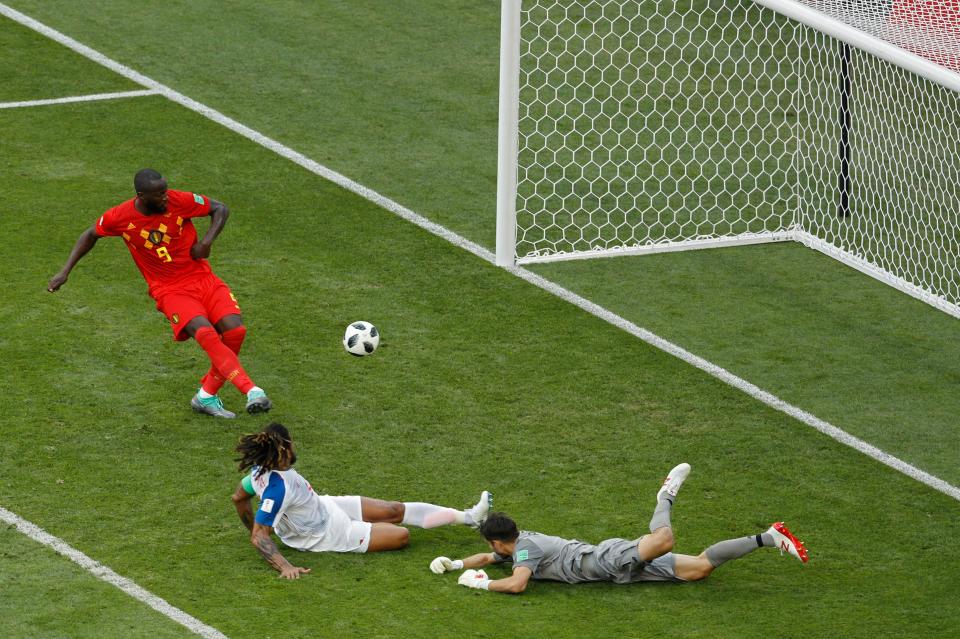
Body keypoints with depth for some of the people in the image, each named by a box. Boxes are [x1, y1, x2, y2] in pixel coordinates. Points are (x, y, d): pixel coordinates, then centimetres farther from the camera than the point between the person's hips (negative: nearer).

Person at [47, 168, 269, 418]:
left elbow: (220, 209, 3)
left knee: (234, 330, -19)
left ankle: (207, 397, 1)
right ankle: (252, 391, -33)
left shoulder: (179, 201, -11)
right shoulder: (120, 217, -10)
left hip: (203, 278, 2)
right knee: (205, 333, -29)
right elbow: (91, 235, 11)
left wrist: (207, 240, -12)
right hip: (171, 291, -2)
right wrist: (65, 272, 10)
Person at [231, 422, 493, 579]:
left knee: (396, 510, 11)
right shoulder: (277, 489, -40)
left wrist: (254, 528, 16)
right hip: (327, 535, -8)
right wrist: (285, 568, -43)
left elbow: (239, 497, 2)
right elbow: (259, 537, -38)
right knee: (401, 535, -4)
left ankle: (468, 517, 21)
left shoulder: (261, 469, -15)